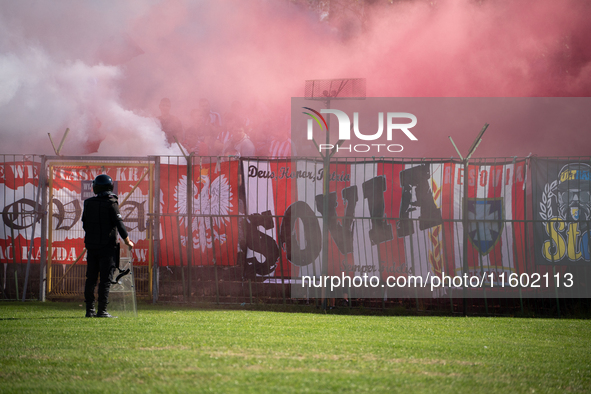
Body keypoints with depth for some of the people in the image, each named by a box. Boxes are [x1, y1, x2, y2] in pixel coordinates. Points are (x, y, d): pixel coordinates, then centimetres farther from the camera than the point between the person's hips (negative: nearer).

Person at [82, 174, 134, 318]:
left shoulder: (88, 203, 5)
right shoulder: (111, 203, -10)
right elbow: (119, 223, -13)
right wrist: (127, 241, -2)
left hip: (91, 246, 5)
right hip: (107, 247, -5)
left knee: (91, 279, 10)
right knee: (105, 279, -3)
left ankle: (90, 310, 11)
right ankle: (102, 310, -8)